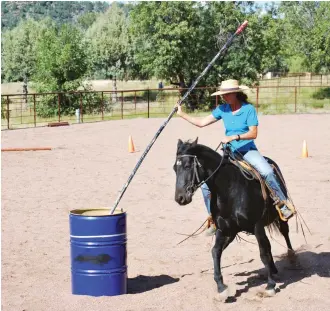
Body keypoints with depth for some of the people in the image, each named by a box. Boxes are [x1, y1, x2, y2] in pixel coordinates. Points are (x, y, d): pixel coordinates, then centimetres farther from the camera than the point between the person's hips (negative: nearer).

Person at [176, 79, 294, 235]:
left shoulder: (249, 109, -10)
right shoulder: (222, 109, 4)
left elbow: (253, 133, -17)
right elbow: (202, 122, 7)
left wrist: (234, 137, -28)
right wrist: (181, 114, 4)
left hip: (248, 150, -5)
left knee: (267, 172, -33)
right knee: (206, 184, -5)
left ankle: (283, 205, -18)